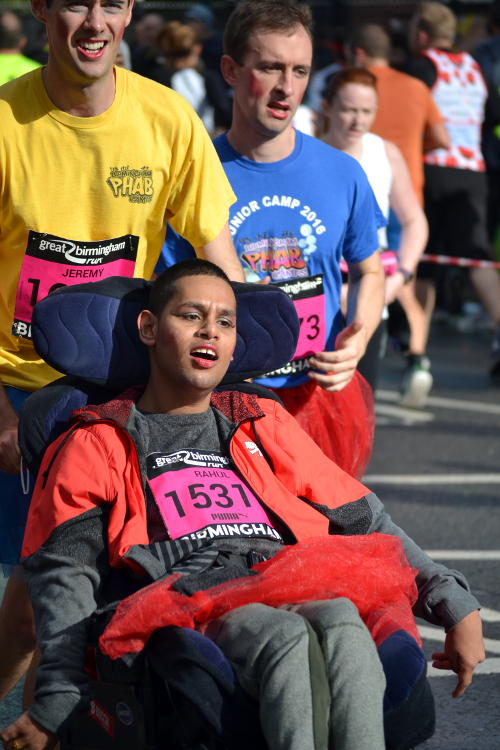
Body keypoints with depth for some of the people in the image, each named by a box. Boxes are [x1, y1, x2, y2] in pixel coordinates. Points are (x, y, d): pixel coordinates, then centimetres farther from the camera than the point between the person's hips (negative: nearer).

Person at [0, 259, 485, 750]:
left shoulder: (264, 426, 33)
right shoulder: (97, 445, 22)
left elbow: (366, 524, 28)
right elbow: (66, 571, 10)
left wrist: (456, 605, 15)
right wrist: (57, 704, -6)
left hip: (298, 594, 3)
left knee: (340, 620, -36)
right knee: (286, 637, -38)